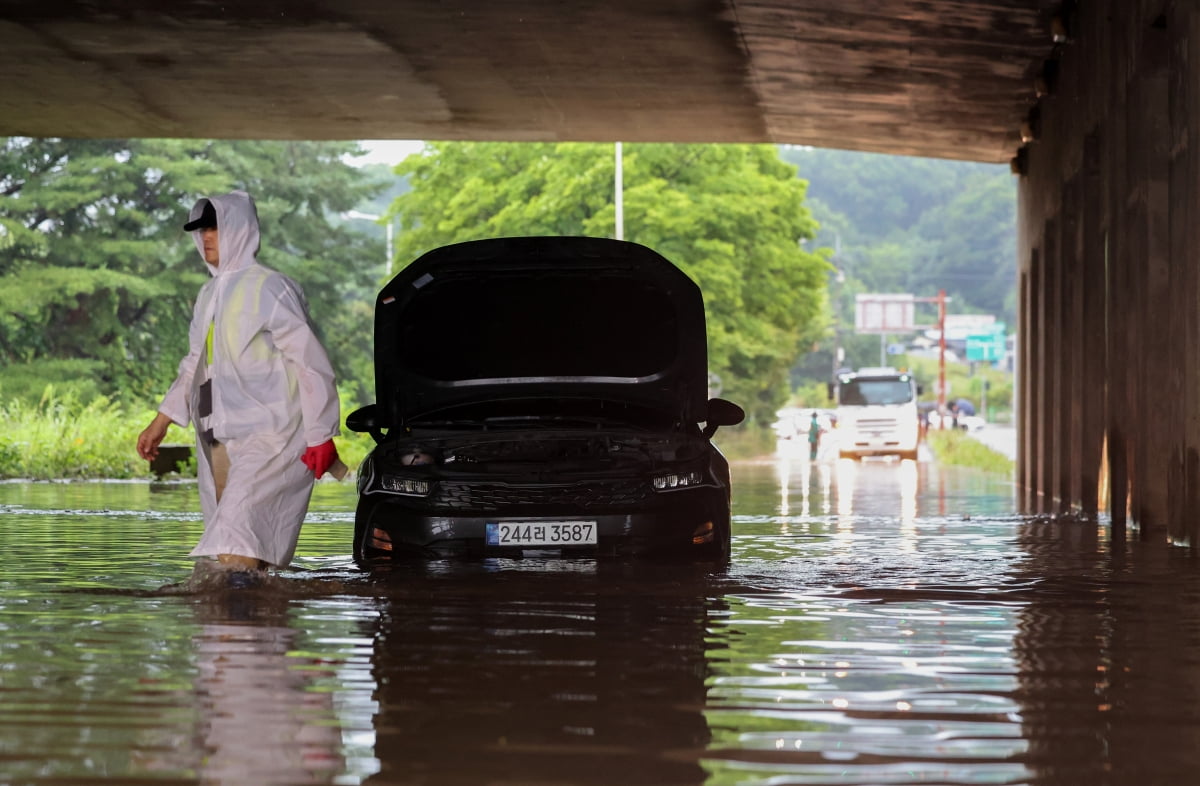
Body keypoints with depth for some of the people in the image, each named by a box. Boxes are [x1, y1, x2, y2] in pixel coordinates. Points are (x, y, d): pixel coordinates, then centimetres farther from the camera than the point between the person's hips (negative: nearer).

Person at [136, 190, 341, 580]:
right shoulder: (210, 293, 18)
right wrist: (162, 420, 24)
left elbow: (311, 362, -9)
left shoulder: (269, 289, -7)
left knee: (239, 522, -23)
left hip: (267, 435, -8)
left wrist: (320, 435, -13)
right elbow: (194, 364, 29)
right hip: (217, 438, 8)